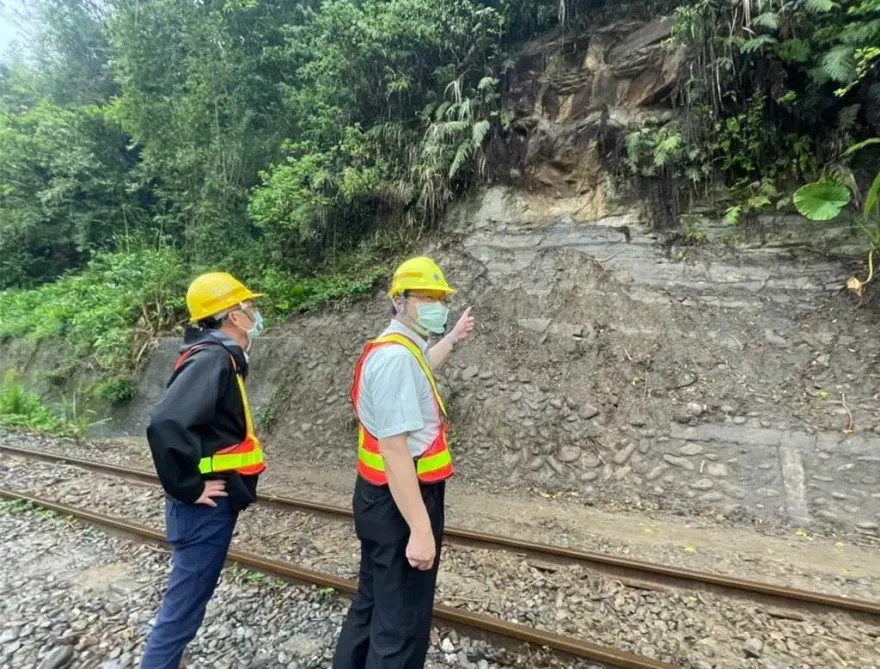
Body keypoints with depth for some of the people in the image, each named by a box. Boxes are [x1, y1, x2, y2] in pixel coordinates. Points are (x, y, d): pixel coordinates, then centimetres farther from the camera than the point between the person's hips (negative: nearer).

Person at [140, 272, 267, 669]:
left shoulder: (218, 357, 8)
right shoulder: (212, 359, -22)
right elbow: (166, 424, -33)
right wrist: (188, 488, -23)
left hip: (215, 503, 9)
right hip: (205, 507, -9)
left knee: (190, 595, 22)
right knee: (186, 601, 6)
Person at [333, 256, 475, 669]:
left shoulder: (399, 348, 8)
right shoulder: (395, 356, -24)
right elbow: (394, 448, -28)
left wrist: (453, 339, 42)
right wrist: (420, 528, -26)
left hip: (385, 500, 10)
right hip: (400, 503, -10)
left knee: (373, 604, 26)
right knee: (402, 623, 8)